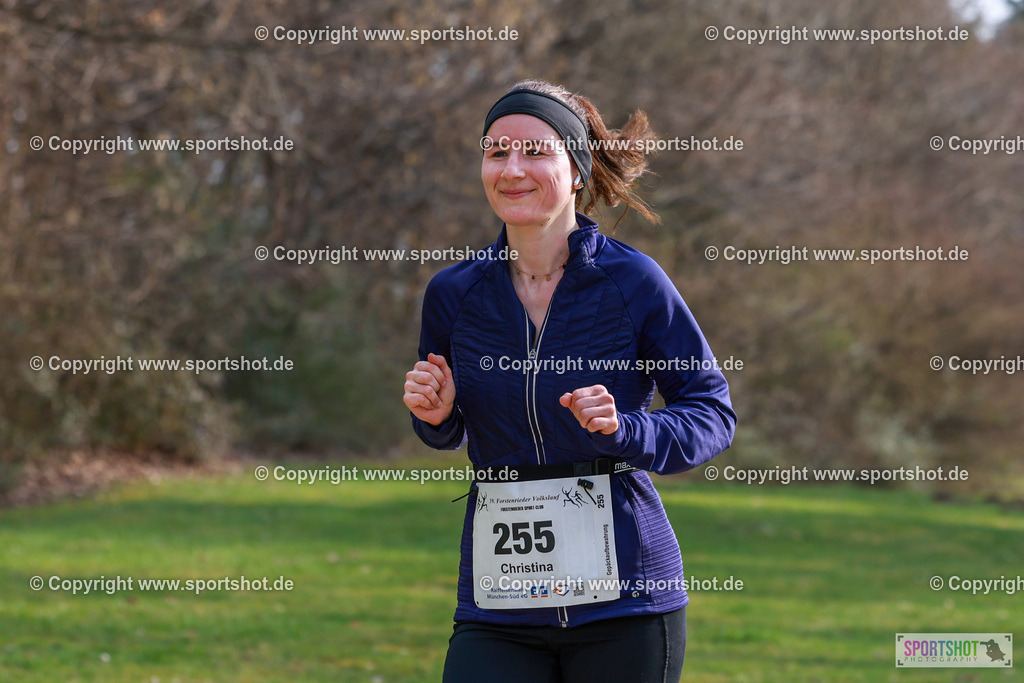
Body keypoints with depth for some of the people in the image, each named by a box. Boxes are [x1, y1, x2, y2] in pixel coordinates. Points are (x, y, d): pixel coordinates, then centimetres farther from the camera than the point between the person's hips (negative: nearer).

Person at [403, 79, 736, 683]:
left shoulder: (633, 281, -5)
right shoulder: (454, 293, 4)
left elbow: (715, 415, 0)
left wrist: (625, 432, -17)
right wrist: (435, 415, -3)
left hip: (623, 595, -2)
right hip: (498, 606, 2)